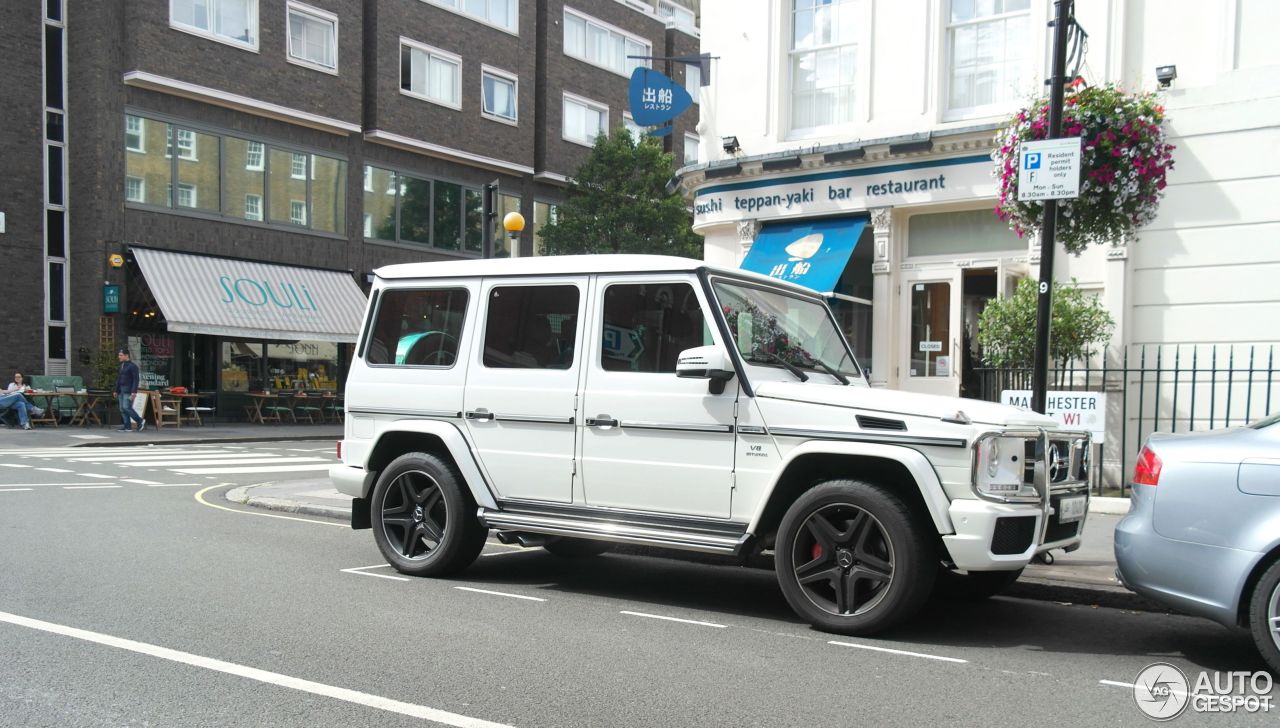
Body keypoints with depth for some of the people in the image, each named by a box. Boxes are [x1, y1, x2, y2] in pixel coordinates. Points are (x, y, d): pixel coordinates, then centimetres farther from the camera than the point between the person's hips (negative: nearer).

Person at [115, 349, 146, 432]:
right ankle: (126, 426, 6)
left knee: (126, 407, -16)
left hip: (128, 391, -8)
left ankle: (140, 421, -3)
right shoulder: (121, 366, 17)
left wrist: (134, 392, -20)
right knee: (122, 409, 4)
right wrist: (116, 390, 21)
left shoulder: (132, 366, -8)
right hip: (121, 391, 8)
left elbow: (136, 379, -14)